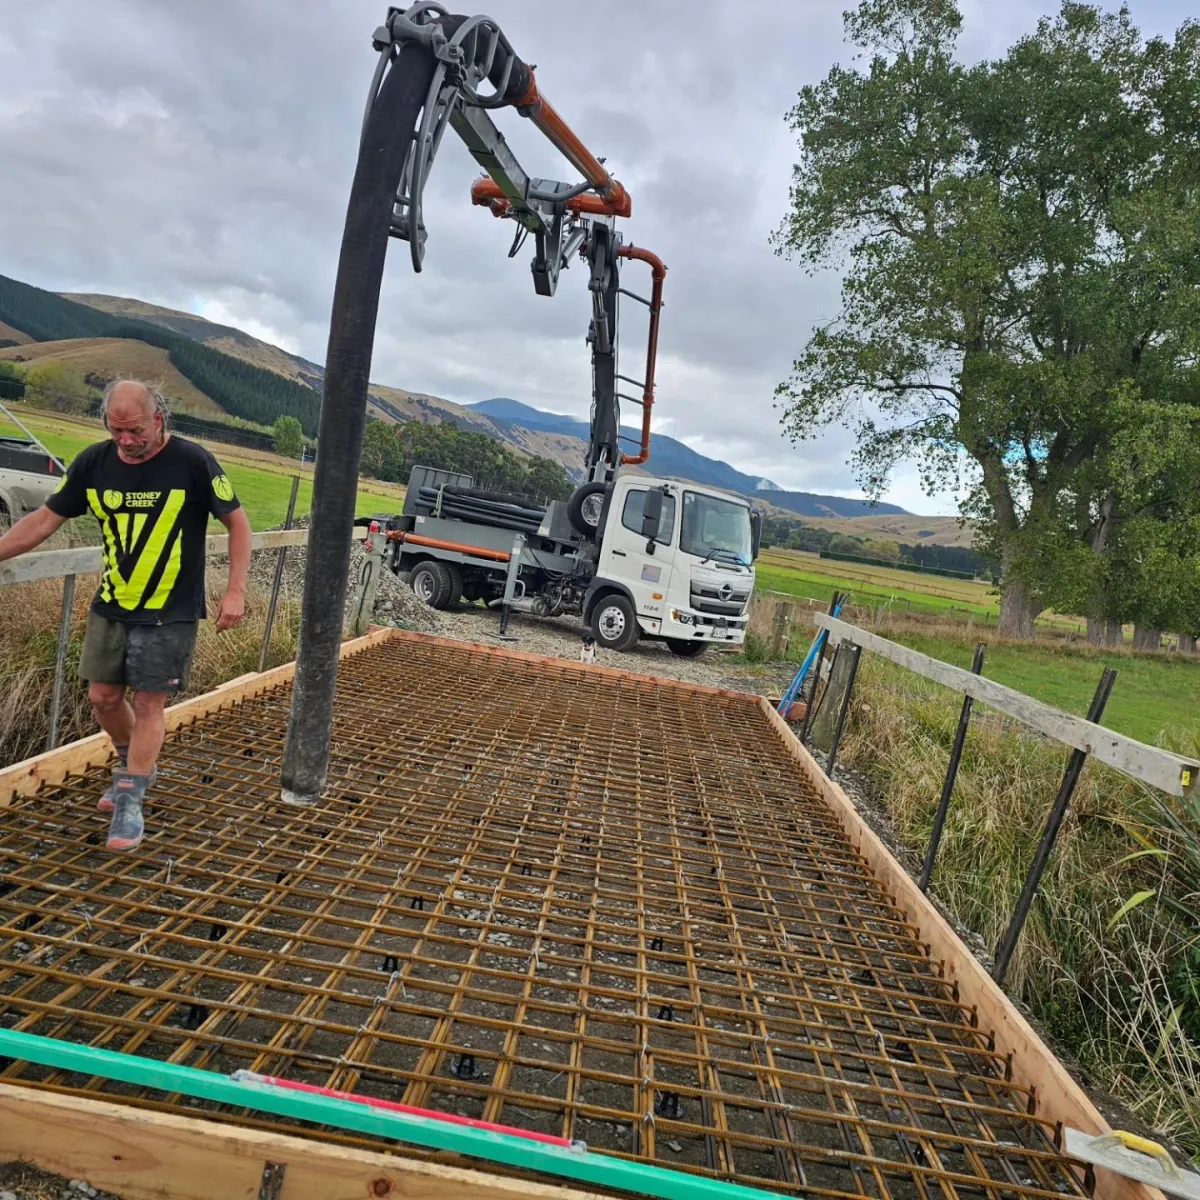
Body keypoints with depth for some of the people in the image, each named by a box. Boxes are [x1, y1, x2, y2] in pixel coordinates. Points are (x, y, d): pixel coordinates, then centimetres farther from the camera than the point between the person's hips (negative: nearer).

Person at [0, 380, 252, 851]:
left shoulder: (192, 462, -13)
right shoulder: (93, 462, -2)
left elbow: (237, 522, -8)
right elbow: (45, 519, 7)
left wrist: (235, 591, -13)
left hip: (169, 613, -4)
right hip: (110, 606, 5)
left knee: (148, 704, 0)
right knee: (103, 697, 10)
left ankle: (130, 802, 12)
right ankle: (133, 765, 37)